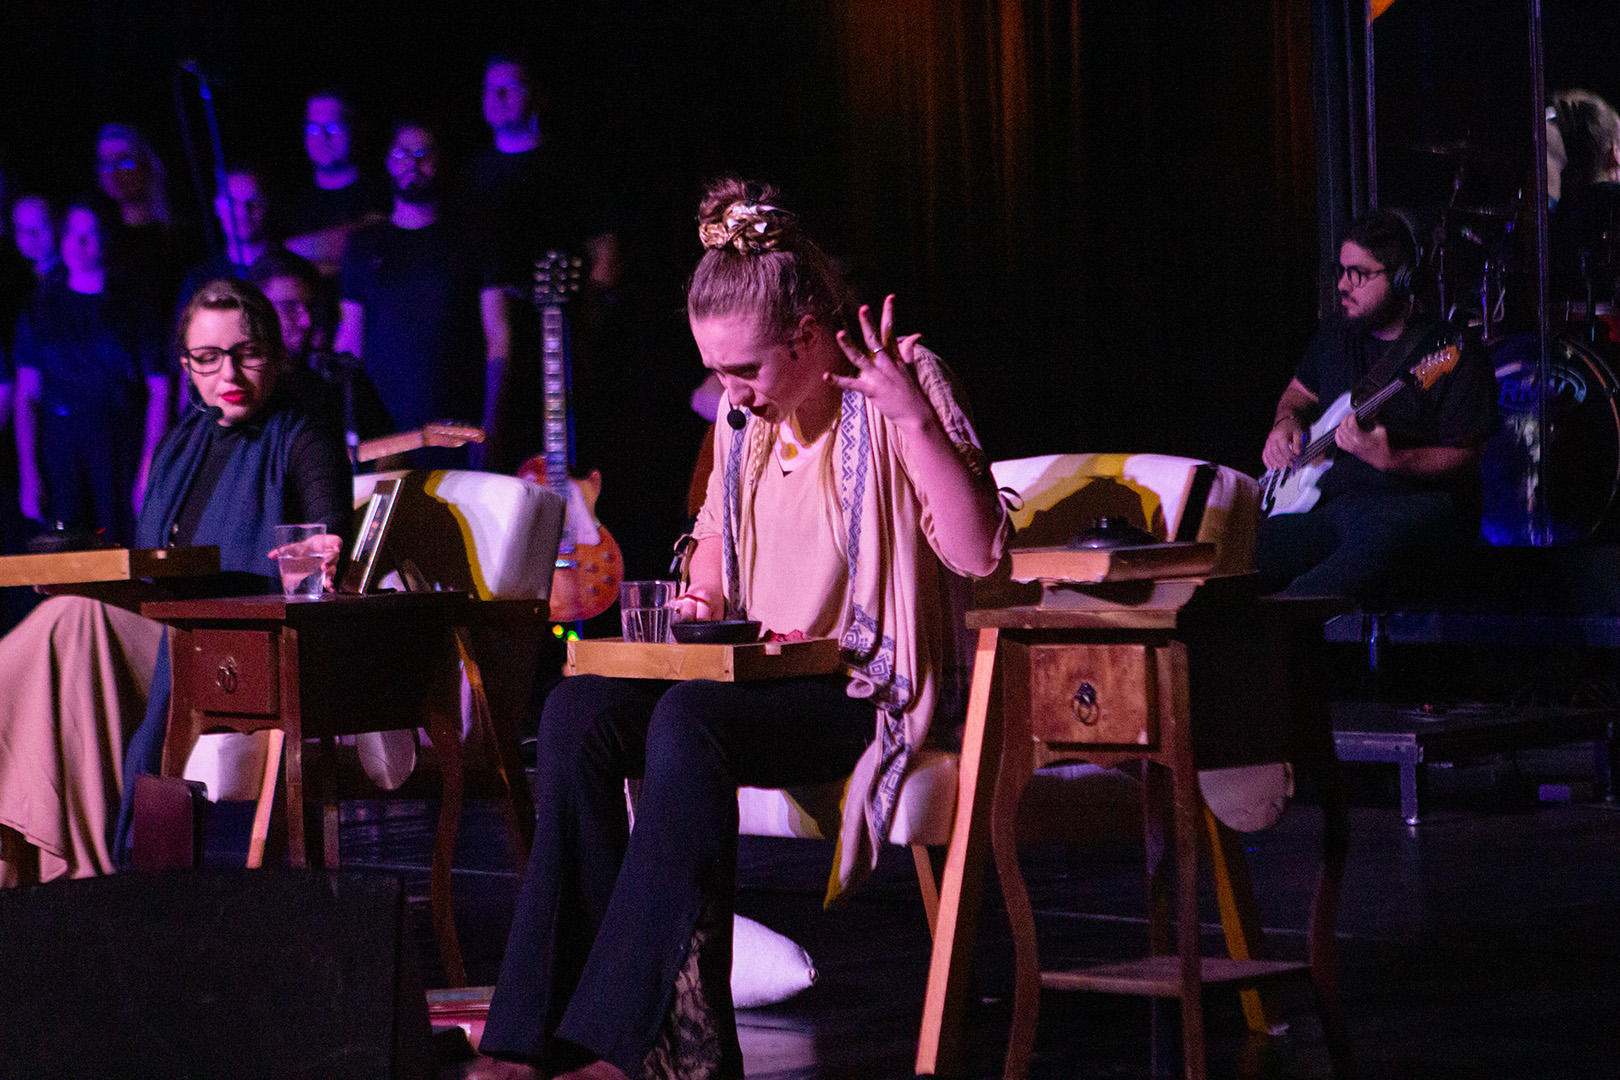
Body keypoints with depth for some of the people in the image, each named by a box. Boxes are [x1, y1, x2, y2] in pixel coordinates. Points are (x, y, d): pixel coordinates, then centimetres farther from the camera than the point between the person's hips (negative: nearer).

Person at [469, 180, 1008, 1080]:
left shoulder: (896, 383, -8)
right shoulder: (745, 414, 12)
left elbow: (976, 552, -21)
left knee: (689, 720, -35)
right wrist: (705, 599, 10)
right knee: (577, 712, -21)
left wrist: (914, 417, -31)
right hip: (752, 675, 7)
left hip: (859, 693, -7)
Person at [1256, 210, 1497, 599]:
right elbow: (1300, 390, 37)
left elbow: (1464, 460, -9)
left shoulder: (1455, 355, -3)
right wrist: (1287, 421, 13)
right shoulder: (1335, 337, 18)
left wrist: (1391, 460, -24)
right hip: (1326, 503, 6)